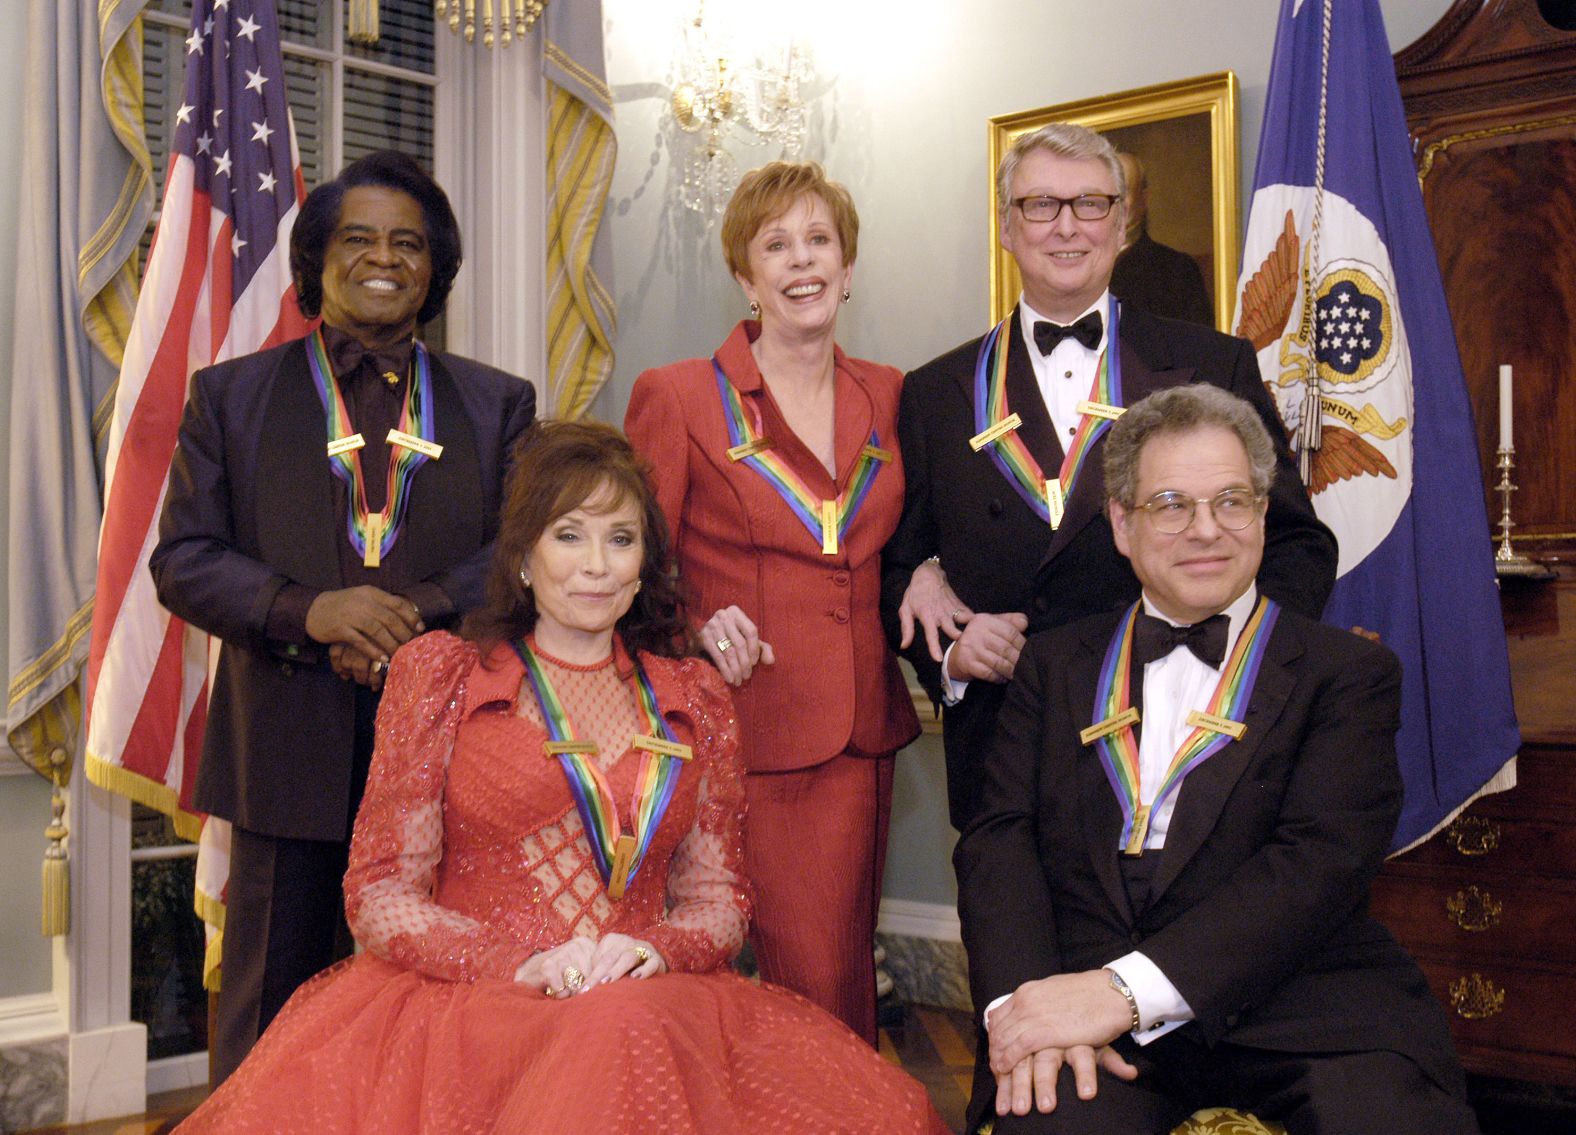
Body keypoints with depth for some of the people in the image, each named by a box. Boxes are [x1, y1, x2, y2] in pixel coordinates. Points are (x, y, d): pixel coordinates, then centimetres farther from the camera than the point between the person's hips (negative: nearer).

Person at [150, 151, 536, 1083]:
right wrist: (309, 610, -16)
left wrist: (412, 616, -17)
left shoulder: (499, 403, 11)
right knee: (272, 1001, 8)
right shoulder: (231, 395, 9)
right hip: (290, 754, 0)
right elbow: (183, 560, 2)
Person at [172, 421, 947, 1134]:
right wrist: (518, 966, -10)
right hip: (473, 1005, -3)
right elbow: (380, 896, 6)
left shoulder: (694, 699, 18)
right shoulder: (440, 673, 11)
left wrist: (655, 950, -5)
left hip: (652, 1006, 3)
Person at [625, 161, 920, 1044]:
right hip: (747, 731, -4)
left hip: (860, 732, 4)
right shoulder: (677, 396, -1)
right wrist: (697, 631, -17)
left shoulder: (889, 398, 11)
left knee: (846, 982, 8)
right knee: (804, 984, -5)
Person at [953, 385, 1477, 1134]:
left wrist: (1126, 988, -19)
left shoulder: (1347, 672, 8)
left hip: (1299, 1008, 0)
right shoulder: (1055, 664, 18)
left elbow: (1323, 858, -6)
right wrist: (1023, 999, -14)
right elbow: (1000, 836, 8)